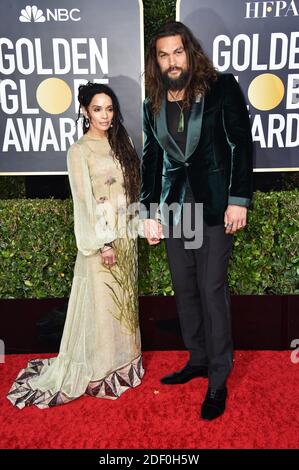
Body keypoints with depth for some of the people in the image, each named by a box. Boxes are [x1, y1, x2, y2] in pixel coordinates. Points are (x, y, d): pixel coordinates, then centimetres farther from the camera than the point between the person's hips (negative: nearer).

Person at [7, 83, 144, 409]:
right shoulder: (80, 150, -8)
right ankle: (99, 372, 20)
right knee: (100, 303, 2)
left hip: (125, 235, 7)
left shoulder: (119, 143, 11)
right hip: (100, 238, -6)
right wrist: (103, 244, -16)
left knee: (124, 299, 15)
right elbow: (84, 201, -13)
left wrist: (133, 228, 9)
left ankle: (123, 361, 32)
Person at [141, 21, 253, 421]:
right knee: (184, 289, 10)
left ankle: (218, 380, 10)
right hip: (174, 206, 5)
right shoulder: (153, 106, 10)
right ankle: (198, 360, 27)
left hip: (214, 204, -5)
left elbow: (242, 144, -4)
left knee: (211, 289, -5)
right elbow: (151, 160, 13)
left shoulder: (222, 88, -2)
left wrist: (239, 199, -11)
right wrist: (150, 211, 7)